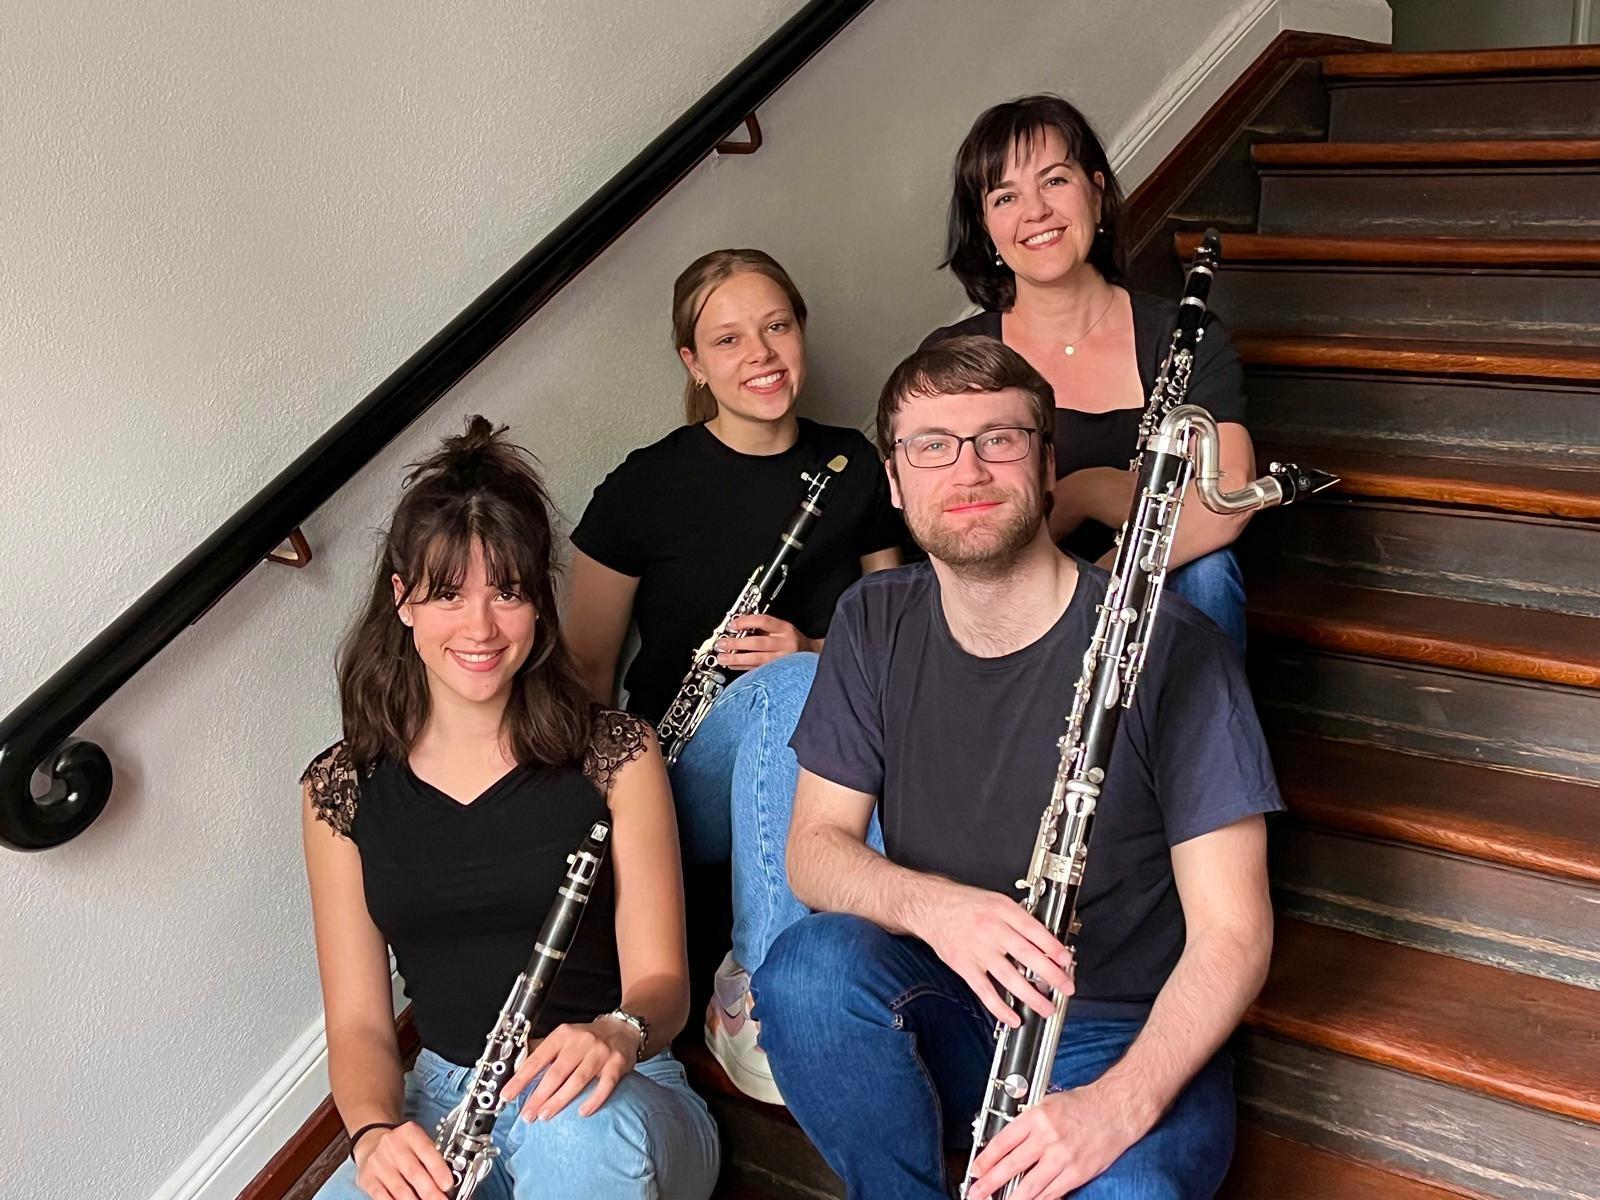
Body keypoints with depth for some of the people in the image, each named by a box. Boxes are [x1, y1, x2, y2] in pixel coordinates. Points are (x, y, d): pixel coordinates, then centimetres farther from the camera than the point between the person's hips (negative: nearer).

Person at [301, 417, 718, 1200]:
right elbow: (358, 1023, 2)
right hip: (444, 1102, 1)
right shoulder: (344, 790, 4)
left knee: (579, 1131, -37)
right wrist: (375, 1132, -20)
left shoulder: (616, 756, -1)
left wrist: (618, 1034, -29)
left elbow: (660, 980, -5)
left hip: (610, 1104, -1)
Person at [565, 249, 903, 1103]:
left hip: (823, 765, 3)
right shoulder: (644, 489, -3)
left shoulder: (853, 467, 7)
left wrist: (816, 650, -9)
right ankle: (755, 994, -27)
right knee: (795, 686, -34)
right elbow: (586, 667, 3)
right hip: (693, 785, -3)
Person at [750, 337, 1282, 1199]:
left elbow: (1231, 932, -16)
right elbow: (815, 845, -3)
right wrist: (928, 905, -26)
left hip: (1130, 1037, -4)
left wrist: (1120, 1103, -33)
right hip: (944, 1012, 5)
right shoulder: (875, 626, 0)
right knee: (808, 965, -28)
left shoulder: (1167, 649, -15)